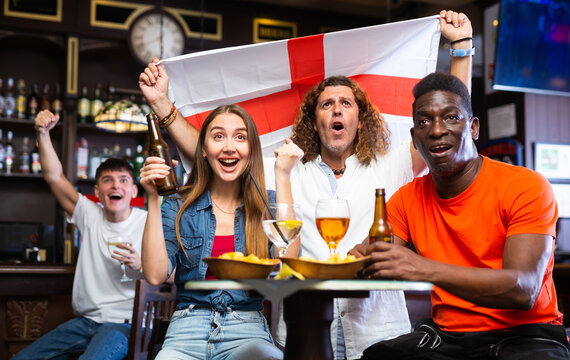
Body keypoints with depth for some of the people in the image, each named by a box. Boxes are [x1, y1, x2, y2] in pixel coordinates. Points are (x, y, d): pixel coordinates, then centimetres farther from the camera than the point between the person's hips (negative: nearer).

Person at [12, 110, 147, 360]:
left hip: (123, 323, -5)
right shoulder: (91, 215, 7)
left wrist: (139, 266, -24)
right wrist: (42, 133, -10)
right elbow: (54, 177, 2)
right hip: (84, 321, 5)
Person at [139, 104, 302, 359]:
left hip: (247, 330, -1)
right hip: (187, 330, 1)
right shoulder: (179, 208, 8)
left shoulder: (267, 205, 8)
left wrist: (282, 175, -9)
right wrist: (153, 200, -7)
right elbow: (155, 275, -4)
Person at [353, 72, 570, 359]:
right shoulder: (406, 200, 7)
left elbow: (523, 290, -22)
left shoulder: (526, 187, -10)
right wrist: (363, 261, -24)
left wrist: (425, 269, -35)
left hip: (523, 335, -4)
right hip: (446, 334, 4)